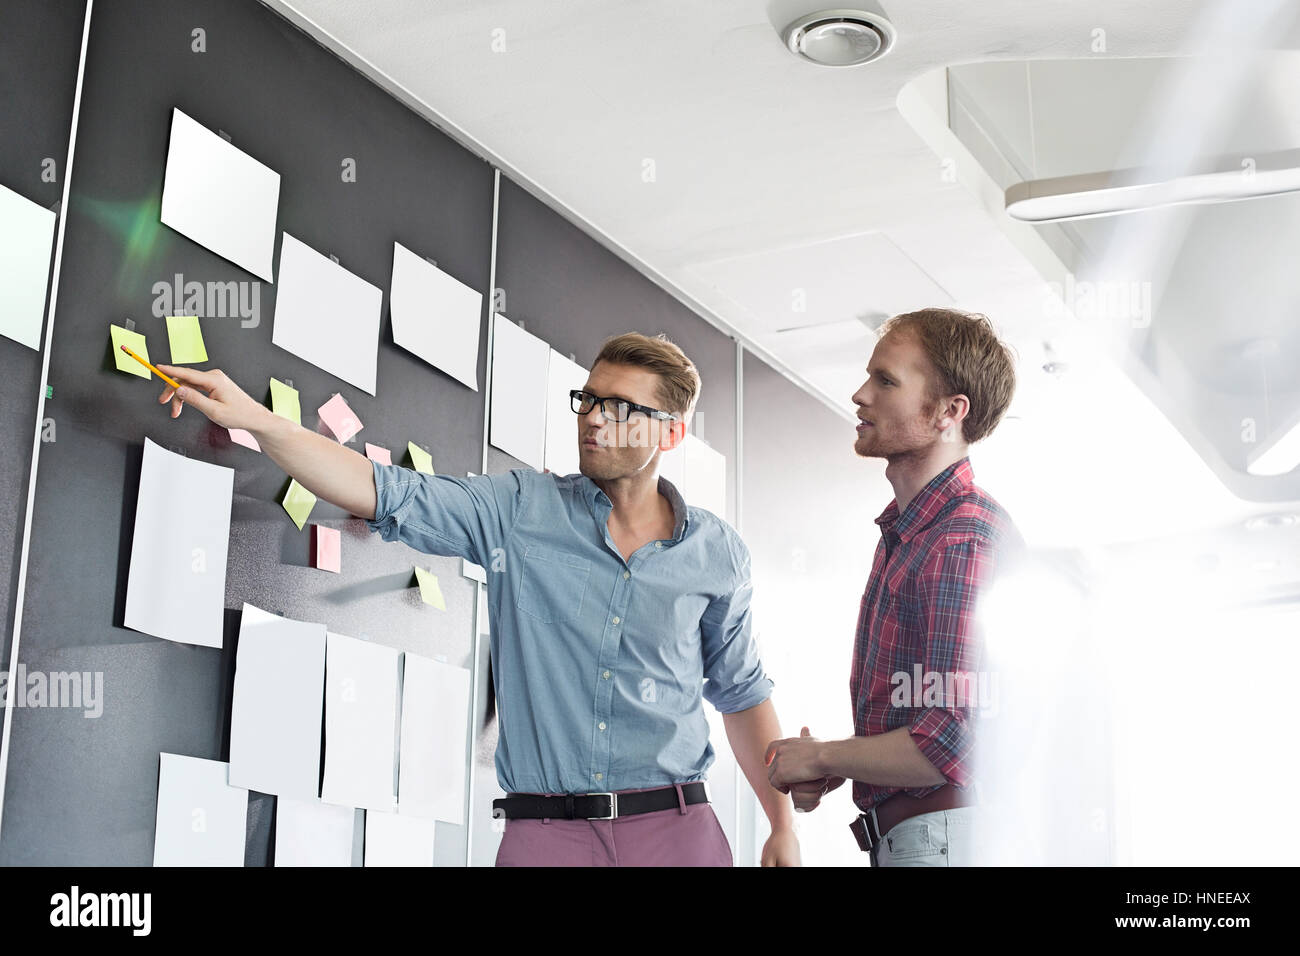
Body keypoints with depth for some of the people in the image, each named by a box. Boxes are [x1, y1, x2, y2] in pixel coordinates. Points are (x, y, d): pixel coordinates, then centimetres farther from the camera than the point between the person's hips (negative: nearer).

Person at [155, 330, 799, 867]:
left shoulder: (718, 553, 5)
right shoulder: (521, 511, 2)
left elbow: (741, 692, 13)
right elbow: (390, 494, -9)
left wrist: (783, 828, 11)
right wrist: (253, 418, -19)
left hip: (676, 828, 1)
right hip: (544, 831, 0)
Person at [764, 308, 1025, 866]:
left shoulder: (968, 542, -19)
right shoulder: (903, 534, 13)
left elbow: (951, 745, -27)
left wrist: (821, 758, -12)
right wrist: (831, 771, 3)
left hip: (945, 840, -9)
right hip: (898, 835, 9)